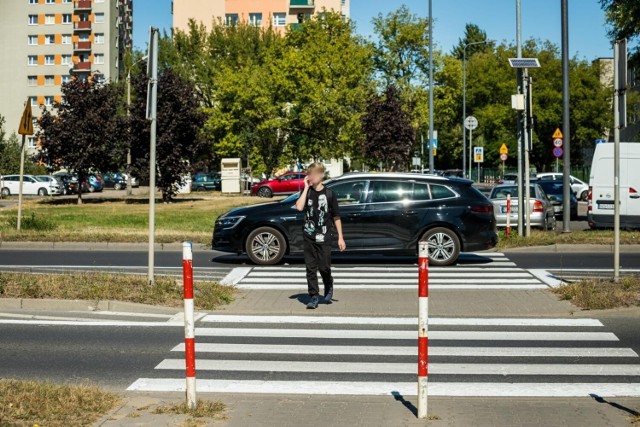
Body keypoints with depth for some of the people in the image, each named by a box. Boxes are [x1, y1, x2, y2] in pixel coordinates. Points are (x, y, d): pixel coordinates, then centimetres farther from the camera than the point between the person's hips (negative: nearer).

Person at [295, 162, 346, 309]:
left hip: (324, 238, -2)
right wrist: (306, 188, -13)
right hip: (309, 237, 2)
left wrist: (340, 237, 0)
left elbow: (336, 217, 2)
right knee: (311, 268, 2)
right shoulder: (306, 192, 3)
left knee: (324, 267, 1)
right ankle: (314, 297, 9)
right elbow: (299, 207, -17)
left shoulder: (329, 194, -1)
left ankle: (328, 288, 30)